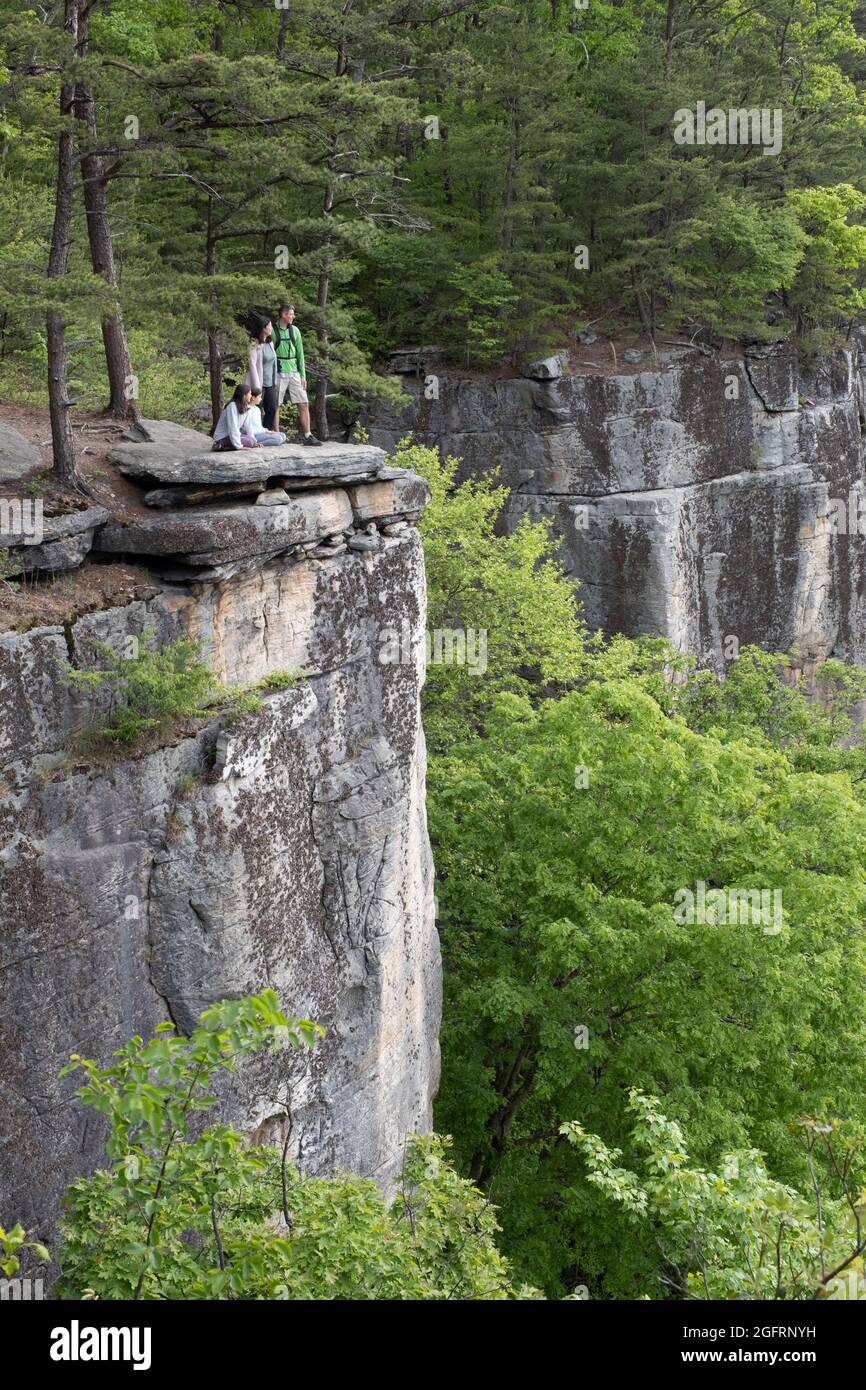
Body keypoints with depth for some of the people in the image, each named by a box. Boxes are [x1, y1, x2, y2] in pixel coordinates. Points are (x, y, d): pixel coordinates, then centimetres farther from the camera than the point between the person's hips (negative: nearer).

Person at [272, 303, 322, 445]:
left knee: (304, 404, 0)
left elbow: (300, 354, 12)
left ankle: (307, 436, 2)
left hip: (294, 373, 5)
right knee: (275, 406, 0)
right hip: (278, 373, -5)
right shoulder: (273, 331, -5)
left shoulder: (295, 331, 9)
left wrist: (303, 375, 6)